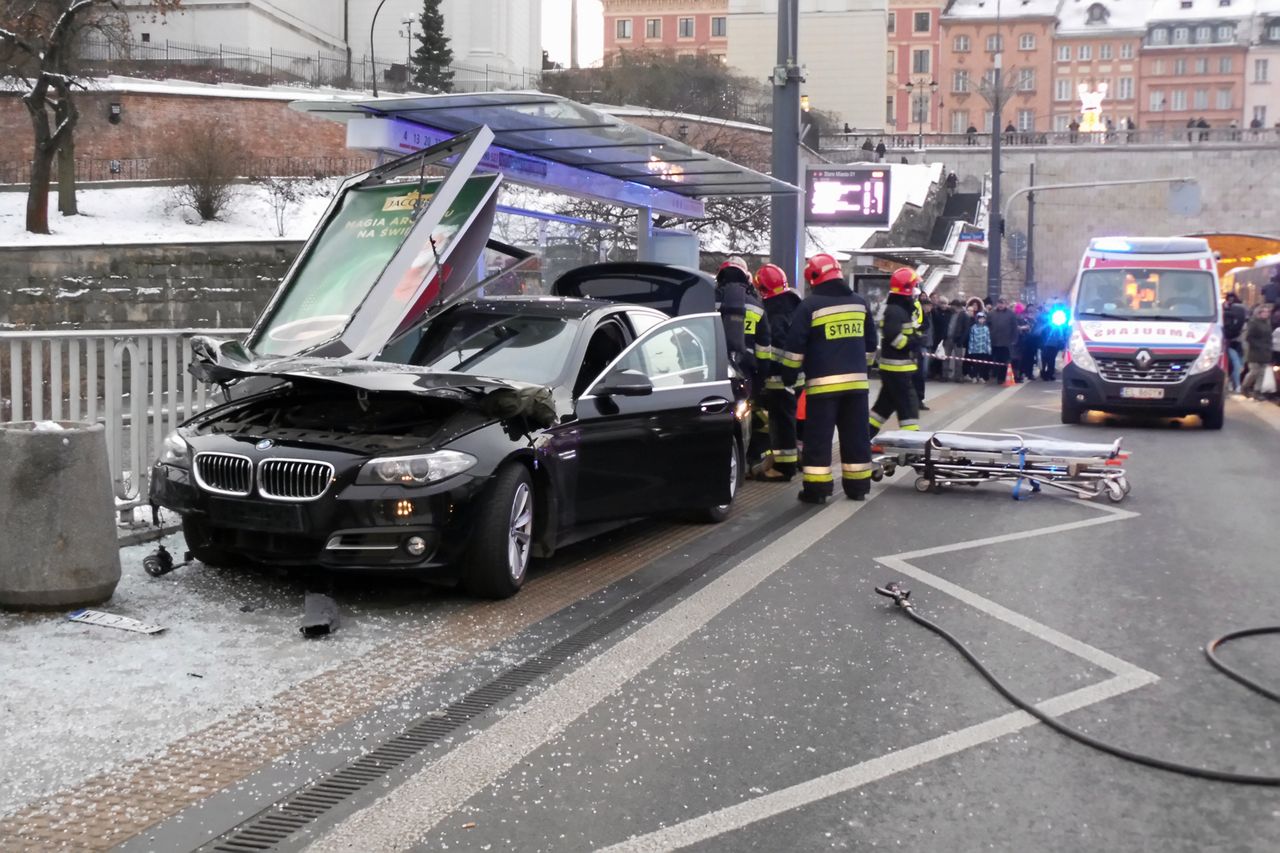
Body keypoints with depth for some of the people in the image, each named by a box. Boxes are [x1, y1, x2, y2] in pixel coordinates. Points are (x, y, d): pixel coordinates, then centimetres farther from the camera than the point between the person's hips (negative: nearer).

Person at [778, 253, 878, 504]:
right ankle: (858, 486, 15)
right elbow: (870, 342, 20)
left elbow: (794, 347, -7)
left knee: (818, 437, 0)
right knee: (856, 436, 11)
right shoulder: (859, 302, 11)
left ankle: (816, 488, -1)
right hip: (857, 380, 5)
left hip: (823, 382, -5)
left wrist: (789, 376, 4)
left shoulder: (810, 306, -6)